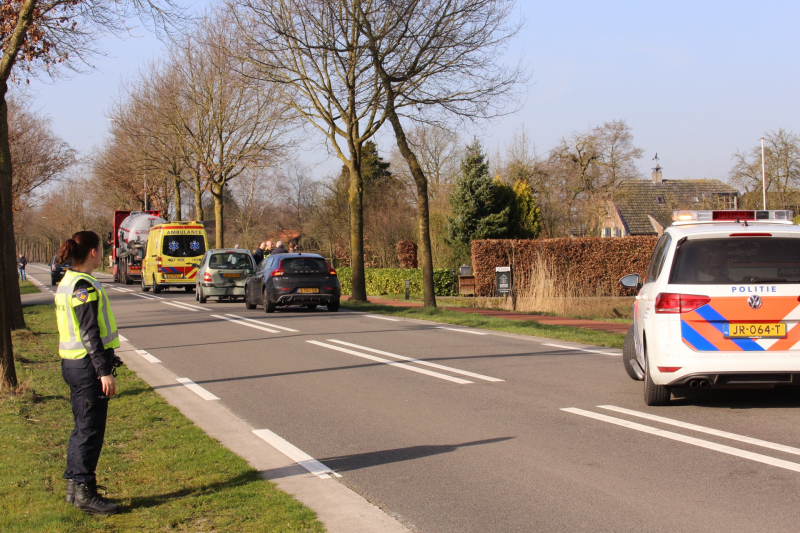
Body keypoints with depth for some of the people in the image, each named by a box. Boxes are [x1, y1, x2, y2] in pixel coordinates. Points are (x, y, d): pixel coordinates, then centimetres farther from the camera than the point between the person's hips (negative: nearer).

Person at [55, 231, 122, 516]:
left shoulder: (67, 283, 13)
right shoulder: (84, 286, -17)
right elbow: (90, 334, -20)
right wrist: (105, 371, -19)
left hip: (72, 364, 10)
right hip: (87, 366, -10)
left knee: (82, 428, 16)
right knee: (90, 430, -3)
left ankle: (74, 486, 22)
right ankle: (84, 492, 1)